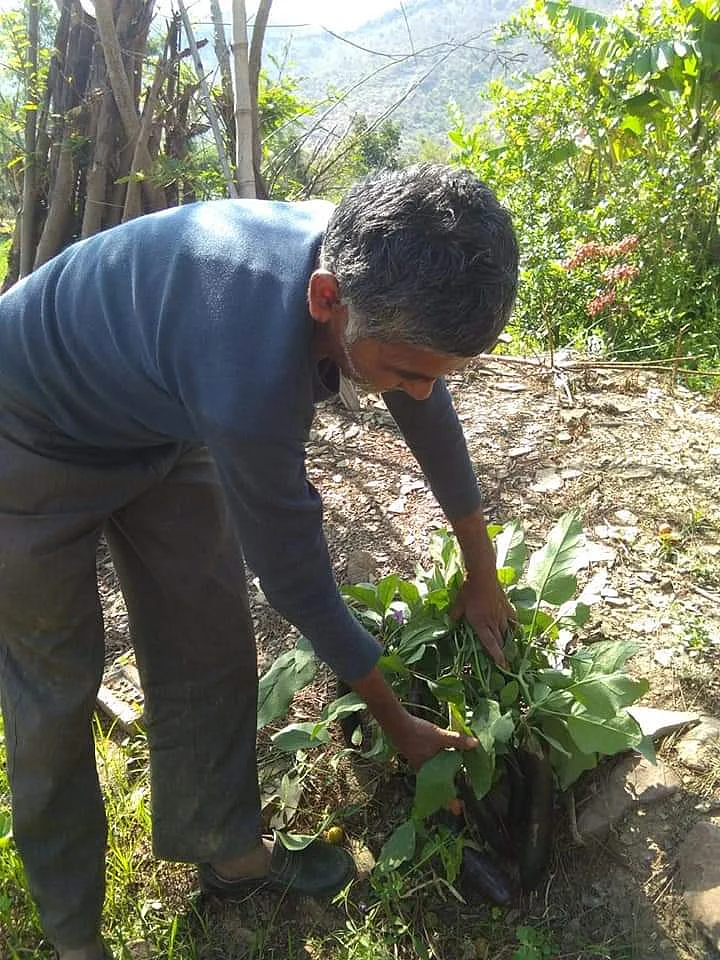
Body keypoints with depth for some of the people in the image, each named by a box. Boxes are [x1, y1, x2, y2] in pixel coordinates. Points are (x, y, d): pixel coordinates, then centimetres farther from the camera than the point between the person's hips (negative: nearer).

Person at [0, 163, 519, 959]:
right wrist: (397, 723, -11)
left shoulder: (367, 259, -21)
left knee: (209, 653, 8)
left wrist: (482, 572, 7)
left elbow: (428, 411, -4)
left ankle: (228, 849, 30)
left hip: (158, 426, 7)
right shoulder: (248, 378, -44)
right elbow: (296, 580, -29)